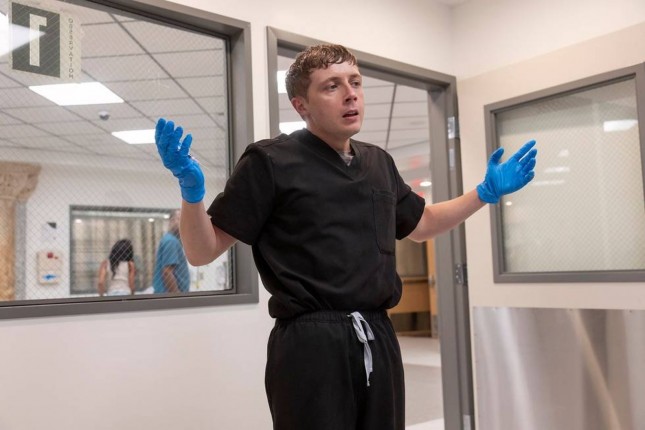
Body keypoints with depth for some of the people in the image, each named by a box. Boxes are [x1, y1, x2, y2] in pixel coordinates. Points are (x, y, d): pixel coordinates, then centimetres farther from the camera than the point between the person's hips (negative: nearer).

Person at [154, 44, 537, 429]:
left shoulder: (379, 163, 11)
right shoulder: (270, 161, -7)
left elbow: (420, 224, 29)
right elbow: (202, 252, -7)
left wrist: (488, 192, 22)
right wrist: (191, 187, -24)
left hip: (378, 340, 6)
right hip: (310, 344, -6)